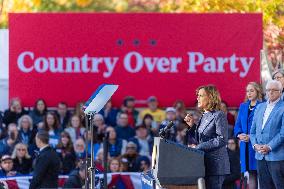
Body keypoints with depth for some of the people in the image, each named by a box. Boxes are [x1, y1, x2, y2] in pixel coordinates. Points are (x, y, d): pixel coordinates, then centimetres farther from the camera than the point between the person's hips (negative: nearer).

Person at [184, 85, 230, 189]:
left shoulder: (219, 116, -9)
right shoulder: (204, 116, 17)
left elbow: (222, 140, -18)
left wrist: (198, 147, -18)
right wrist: (192, 126, 8)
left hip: (215, 164, -8)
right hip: (204, 163, 8)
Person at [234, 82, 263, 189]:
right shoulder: (243, 106, 17)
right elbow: (237, 125, 17)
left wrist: (251, 136, -17)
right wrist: (239, 134, -4)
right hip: (245, 146, 6)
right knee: (251, 174, 6)